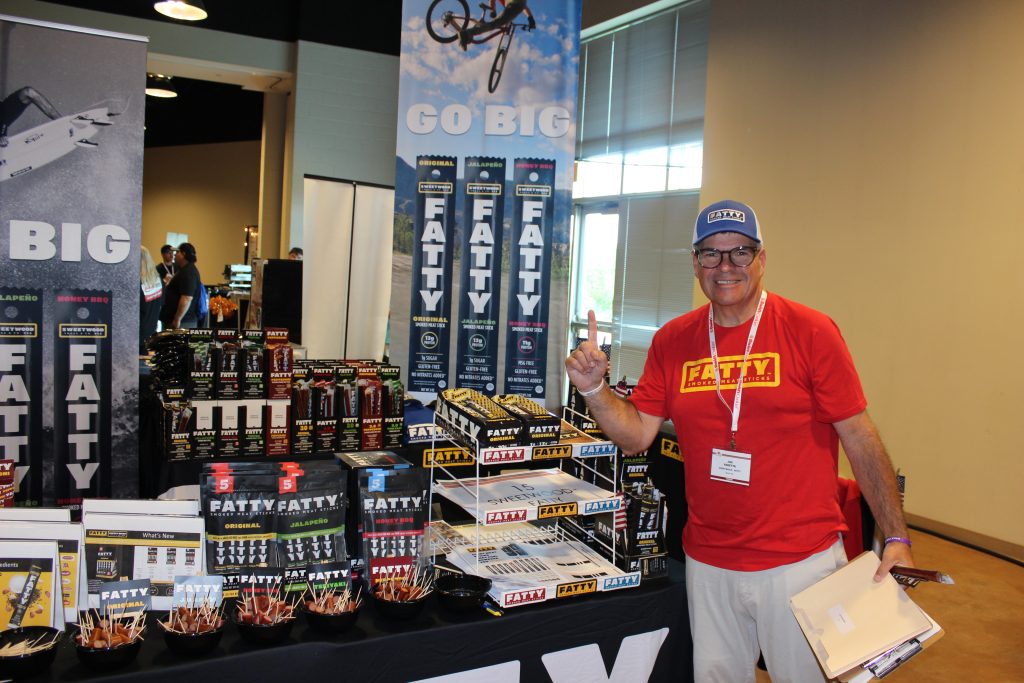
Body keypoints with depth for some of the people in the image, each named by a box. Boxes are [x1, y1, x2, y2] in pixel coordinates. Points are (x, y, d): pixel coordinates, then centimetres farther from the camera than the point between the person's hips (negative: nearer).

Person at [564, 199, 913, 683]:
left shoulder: (810, 332, -9)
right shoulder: (672, 341, 1)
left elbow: (860, 438, -6)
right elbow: (636, 434, 1)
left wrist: (896, 538, -9)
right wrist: (593, 388, -16)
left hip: (801, 560, -3)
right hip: (707, 562, 3)